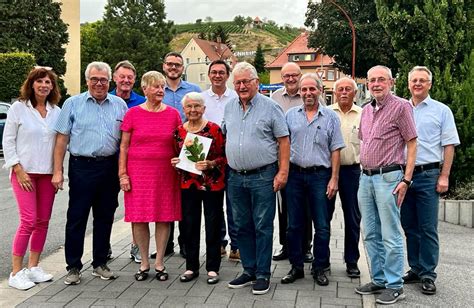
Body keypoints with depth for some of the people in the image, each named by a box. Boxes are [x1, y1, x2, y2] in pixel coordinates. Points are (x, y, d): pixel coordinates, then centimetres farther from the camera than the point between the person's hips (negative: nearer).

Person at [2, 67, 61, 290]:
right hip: (24, 172, -4)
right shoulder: (18, 108, -3)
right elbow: (8, 142, -3)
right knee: (29, 221, -10)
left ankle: (33, 267, 19)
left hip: (48, 173, 4)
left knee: (43, 221, 6)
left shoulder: (56, 112, 7)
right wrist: (19, 169, -11)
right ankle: (16, 272, 2)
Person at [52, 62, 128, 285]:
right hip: (82, 167, -2)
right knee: (77, 217, 1)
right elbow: (62, 139, 1)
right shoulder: (73, 104, 3)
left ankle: (100, 264, 23)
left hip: (110, 168, 3)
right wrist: (57, 171, -5)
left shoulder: (120, 105, 9)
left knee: (105, 217, 10)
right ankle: (73, 267, 12)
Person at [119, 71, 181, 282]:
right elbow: (124, 146, 3)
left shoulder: (173, 114, 5)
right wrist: (123, 174, -3)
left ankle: (159, 262, 19)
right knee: (139, 218, 2)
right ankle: (144, 263, 18)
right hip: (138, 172, -1)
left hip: (165, 173, 1)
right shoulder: (133, 114, 1)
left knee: (164, 217, 4)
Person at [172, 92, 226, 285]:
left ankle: (212, 268, 16)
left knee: (213, 225, 3)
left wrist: (210, 164, -21)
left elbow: (224, 156, -4)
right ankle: (191, 267, 22)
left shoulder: (214, 129, -5)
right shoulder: (179, 131, 6)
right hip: (188, 184, 3)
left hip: (212, 184, -3)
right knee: (189, 226, 8)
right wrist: (176, 162, -4)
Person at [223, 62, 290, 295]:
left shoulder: (270, 107, -5)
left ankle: (263, 274, 12)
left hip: (262, 176, -5)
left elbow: (283, 140, -6)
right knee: (242, 227, 12)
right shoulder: (229, 107, 11)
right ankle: (249, 270, 25)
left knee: (262, 227, 1)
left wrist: (283, 172, -11)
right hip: (235, 177, 5)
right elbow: (223, 136, 21)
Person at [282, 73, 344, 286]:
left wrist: (334, 179, -5)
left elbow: (335, 150, 2)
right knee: (294, 225, 8)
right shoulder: (291, 115, 8)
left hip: (320, 175, -1)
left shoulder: (330, 117, 3)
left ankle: (319, 268, 18)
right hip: (295, 174, 2)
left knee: (322, 226, 3)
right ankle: (296, 267, 21)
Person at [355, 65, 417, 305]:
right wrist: (363, 172, 15)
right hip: (366, 178, 7)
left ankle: (394, 286, 9)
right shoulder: (366, 110, 14)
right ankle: (378, 280, 24)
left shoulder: (401, 106, -6)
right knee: (371, 234, 12)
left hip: (388, 177, -7)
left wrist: (406, 179, -13)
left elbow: (412, 144, -8)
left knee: (390, 236, -2)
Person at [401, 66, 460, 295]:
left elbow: (449, 146, 0)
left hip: (428, 176, -3)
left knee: (428, 229, -1)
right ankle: (415, 269, 22)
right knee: (410, 227, 10)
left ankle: (428, 275, 7)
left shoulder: (441, 111, 4)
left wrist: (444, 176, -8)